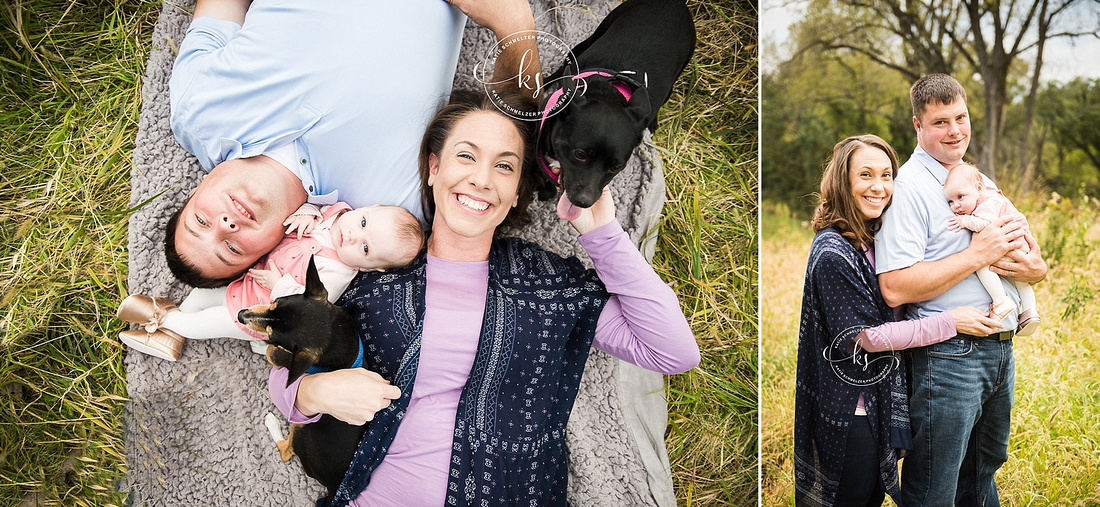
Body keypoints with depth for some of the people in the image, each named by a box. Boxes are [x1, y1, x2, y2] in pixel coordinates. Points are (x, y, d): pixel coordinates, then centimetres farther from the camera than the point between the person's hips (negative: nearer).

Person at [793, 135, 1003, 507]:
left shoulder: (871, 240, 6)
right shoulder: (832, 252, -21)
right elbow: (865, 336, -20)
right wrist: (950, 322, -16)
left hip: (880, 402, 9)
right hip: (849, 410, -9)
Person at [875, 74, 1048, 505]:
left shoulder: (981, 181, 14)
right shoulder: (908, 186, -12)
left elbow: (1032, 259, 19)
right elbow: (895, 288, -23)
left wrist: (1035, 268, -6)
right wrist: (977, 255, -20)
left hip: (1001, 350, 8)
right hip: (947, 353, -8)